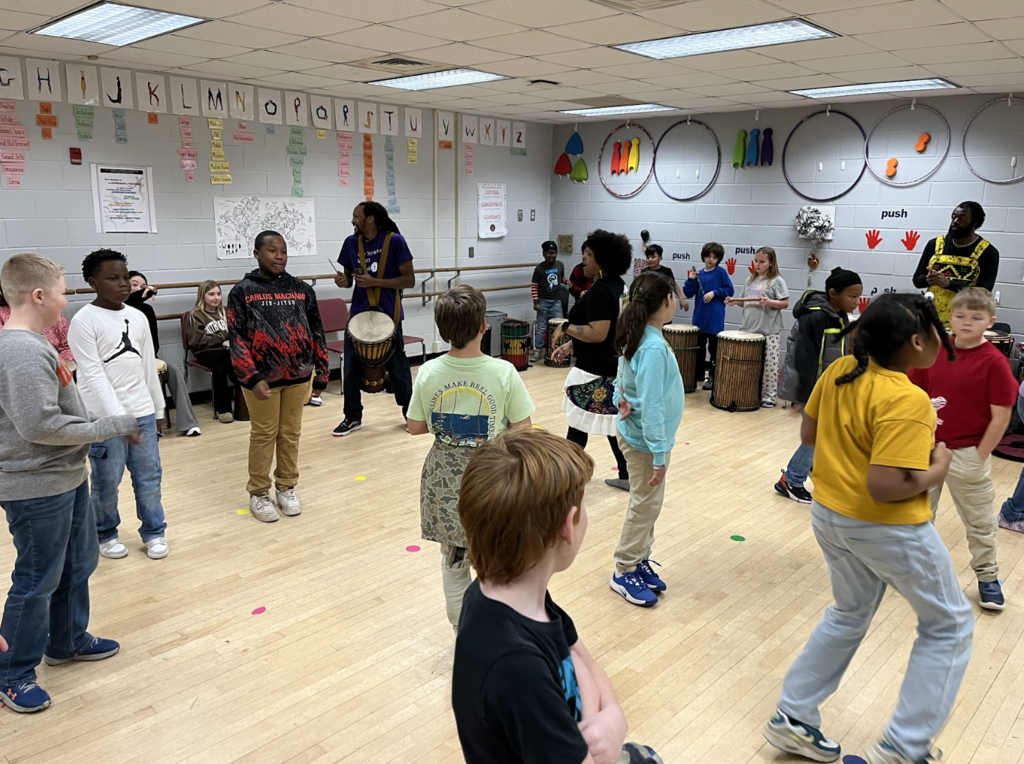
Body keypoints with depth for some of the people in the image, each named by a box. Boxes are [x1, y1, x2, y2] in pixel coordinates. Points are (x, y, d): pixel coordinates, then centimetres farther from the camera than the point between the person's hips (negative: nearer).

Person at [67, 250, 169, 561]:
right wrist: (118, 416, -20)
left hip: (142, 411, 5)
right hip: (104, 416, -5)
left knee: (149, 476, 8)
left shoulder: (137, 317, 8)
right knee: (107, 481, 5)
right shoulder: (83, 321, -9)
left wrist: (156, 408, 15)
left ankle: (153, 531, 23)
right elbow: (93, 375, -14)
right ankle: (105, 534, 25)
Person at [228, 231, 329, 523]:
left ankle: (286, 488, 29)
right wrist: (252, 378, -17)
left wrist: (321, 370, 6)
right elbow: (237, 338, -8)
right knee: (263, 435, 8)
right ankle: (259, 493, 22)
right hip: (262, 377, -3)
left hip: (298, 376, 3)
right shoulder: (242, 291, -3)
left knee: (291, 434, 13)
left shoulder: (301, 289, 6)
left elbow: (316, 333, 9)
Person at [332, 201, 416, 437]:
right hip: (359, 313, 4)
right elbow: (348, 277, 14)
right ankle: (352, 417, 18)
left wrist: (374, 282, -19)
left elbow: (409, 280, -11)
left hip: (388, 315, -4)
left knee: (397, 367, 6)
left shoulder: (395, 241, -10)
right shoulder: (351, 243, 4)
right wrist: (343, 281, -10)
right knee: (351, 367, 4)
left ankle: (411, 414, 23)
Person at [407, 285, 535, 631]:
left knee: (453, 561, 20)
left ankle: (462, 629, 35)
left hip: (446, 479, 3)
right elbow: (522, 430, -12)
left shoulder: (428, 373, -11)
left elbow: (415, 427, -1)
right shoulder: (503, 372, -19)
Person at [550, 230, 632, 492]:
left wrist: (566, 329, -15)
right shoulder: (618, 285, 10)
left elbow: (597, 333, -27)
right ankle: (627, 476, 23)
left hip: (596, 370, -10)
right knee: (613, 421, 15)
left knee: (579, 424, 2)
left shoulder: (600, 290, -21)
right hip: (615, 364, 10)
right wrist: (572, 344, 17)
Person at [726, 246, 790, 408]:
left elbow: (785, 303, -9)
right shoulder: (750, 280, 12)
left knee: (769, 364, -1)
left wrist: (769, 302, -24)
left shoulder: (777, 281, -5)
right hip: (749, 329, 6)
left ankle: (769, 396, 7)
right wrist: (735, 302, -1)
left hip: (769, 331, -6)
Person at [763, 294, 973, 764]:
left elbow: (808, 434, 8)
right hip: (889, 529, -7)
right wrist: (937, 469, -13)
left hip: (830, 515, 7)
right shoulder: (907, 401, -26)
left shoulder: (840, 371, -4)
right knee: (949, 626, 16)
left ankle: (793, 717, 30)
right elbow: (884, 487, -29)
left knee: (848, 616, 27)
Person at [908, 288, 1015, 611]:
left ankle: (988, 577, 30)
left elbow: (1001, 417, -13)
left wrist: (980, 457, -11)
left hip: (968, 454, -4)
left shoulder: (994, 362, -15)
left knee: (979, 520, 13)